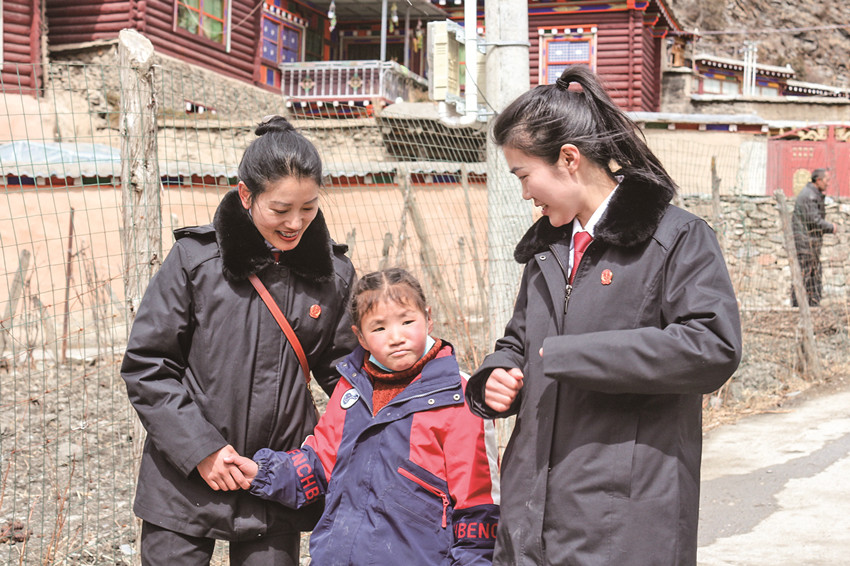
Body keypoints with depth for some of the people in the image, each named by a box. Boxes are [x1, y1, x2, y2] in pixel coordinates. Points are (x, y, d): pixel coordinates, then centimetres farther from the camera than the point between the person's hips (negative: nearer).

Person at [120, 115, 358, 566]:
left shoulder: (332, 274, 2)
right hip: (185, 484, -2)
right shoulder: (196, 258, -7)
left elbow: (343, 368, 11)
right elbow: (146, 364, -5)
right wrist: (199, 448, -12)